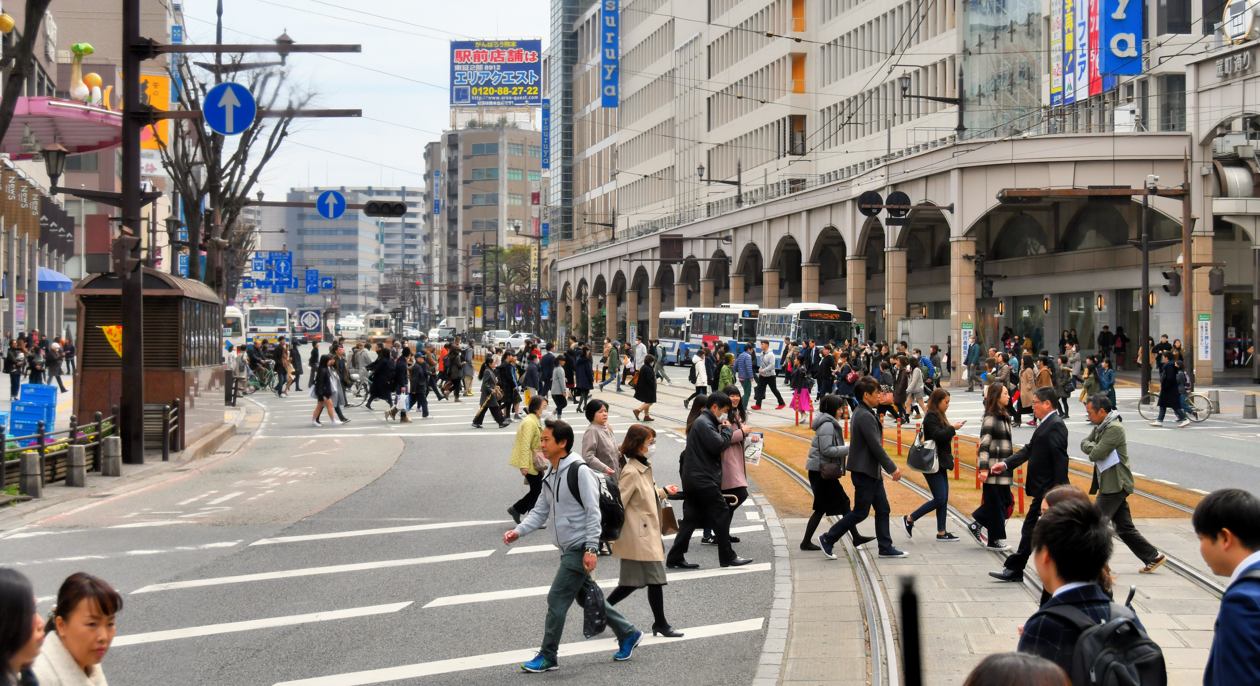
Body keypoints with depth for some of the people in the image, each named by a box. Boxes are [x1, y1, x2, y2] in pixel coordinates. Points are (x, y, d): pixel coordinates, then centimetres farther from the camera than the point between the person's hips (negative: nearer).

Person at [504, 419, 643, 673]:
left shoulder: (579, 471, -16)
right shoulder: (551, 477, 11)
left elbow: (593, 512, -18)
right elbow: (540, 511, 12)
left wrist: (591, 549, -21)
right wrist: (519, 531, -4)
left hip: (580, 549, -9)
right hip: (567, 550, 9)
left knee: (556, 600, -7)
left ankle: (547, 657, 2)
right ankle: (628, 634, 29)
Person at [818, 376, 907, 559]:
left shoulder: (864, 413, 12)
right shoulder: (865, 417, -21)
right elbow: (876, 447, -22)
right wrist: (892, 468, -15)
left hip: (871, 471, 10)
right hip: (864, 472, -10)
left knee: (882, 509, 11)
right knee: (860, 512, -2)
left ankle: (885, 548, 15)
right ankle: (828, 540, 6)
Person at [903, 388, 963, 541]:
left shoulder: (939, 416, 16)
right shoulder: (931, 417, -14)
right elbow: (937, 435, -25)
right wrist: (953, 428, -17)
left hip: (940, 463, 10)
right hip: (932, 464, -10)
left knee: (943, 499, 8)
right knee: (940, 499, -9)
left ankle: (941, 532, 12)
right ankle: (909, 519, 1)